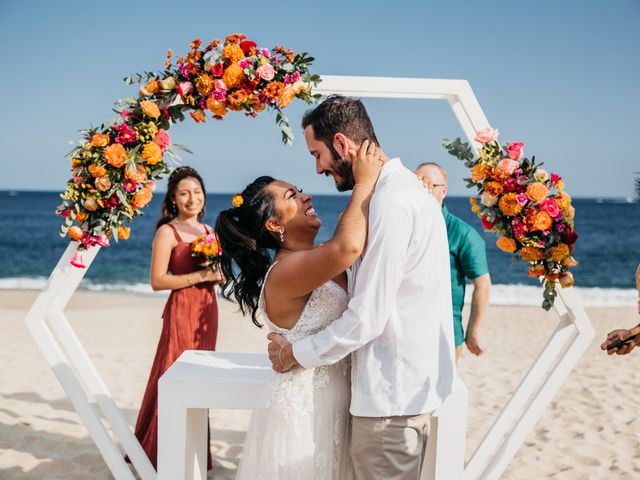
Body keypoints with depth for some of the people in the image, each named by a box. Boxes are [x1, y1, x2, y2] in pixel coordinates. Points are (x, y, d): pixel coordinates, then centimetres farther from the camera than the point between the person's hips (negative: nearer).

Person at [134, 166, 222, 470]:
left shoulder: (208, 231, 13)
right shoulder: (167, 231, -7)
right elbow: (158, 281, -14)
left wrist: (219, 274, -3)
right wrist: (201, 276, -18)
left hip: (207, 309, 7)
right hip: (182, 311, -7)